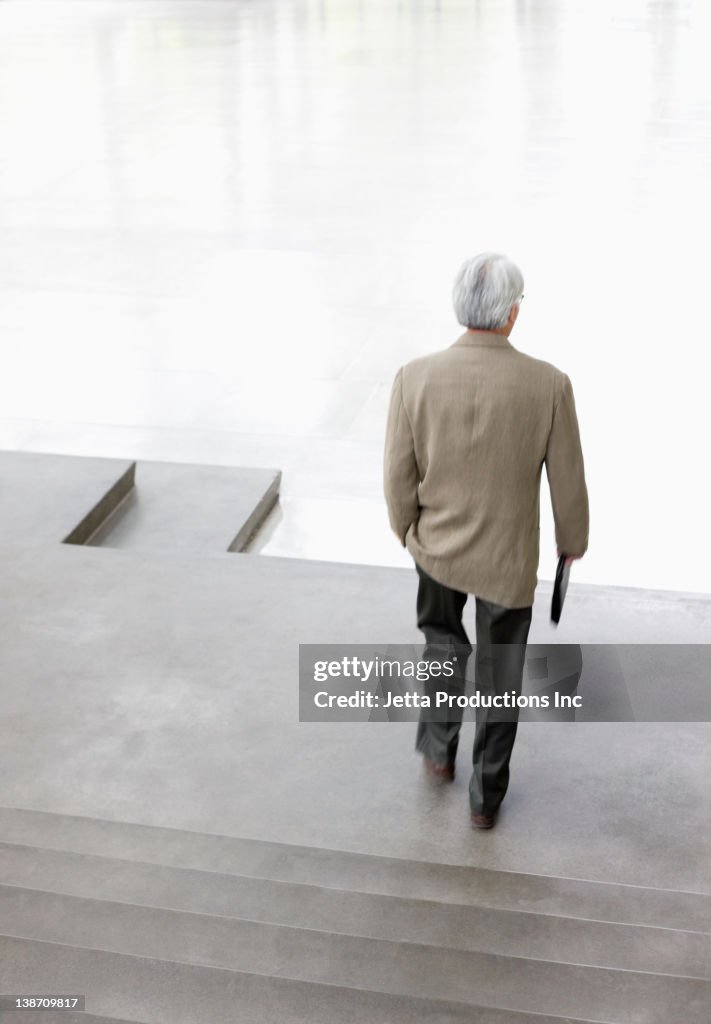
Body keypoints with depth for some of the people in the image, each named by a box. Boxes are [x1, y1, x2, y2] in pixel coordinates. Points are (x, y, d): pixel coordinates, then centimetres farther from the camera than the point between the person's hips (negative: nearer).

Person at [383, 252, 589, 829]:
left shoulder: (416, 378, -19)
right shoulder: (549, 385, -21)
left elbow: (399, 476, -9)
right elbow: (568, 481, -10)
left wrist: (407, 531, 11)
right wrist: (574, 540, 9)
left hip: (436, 545, 1)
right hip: (510, 556, -1)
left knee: (443, 641, 31)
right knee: (499, 676, 18)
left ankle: (438, 749, 42)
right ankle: (486, 797, 33)